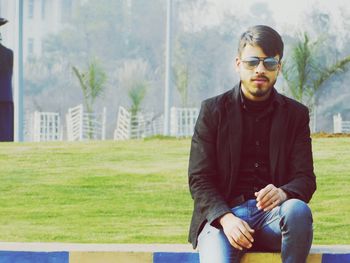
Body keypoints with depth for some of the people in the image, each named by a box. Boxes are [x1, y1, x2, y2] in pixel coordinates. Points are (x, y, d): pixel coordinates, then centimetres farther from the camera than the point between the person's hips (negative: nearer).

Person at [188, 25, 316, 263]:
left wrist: (283, 193, -23)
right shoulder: (213, 110, 7)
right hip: (221, 214, -2)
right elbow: (199, 179, 2)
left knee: (298, 210, -35)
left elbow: (306, 179, 4)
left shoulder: (296, 114, 12)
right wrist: (226, 218, -19)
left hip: (272, 214, 2)